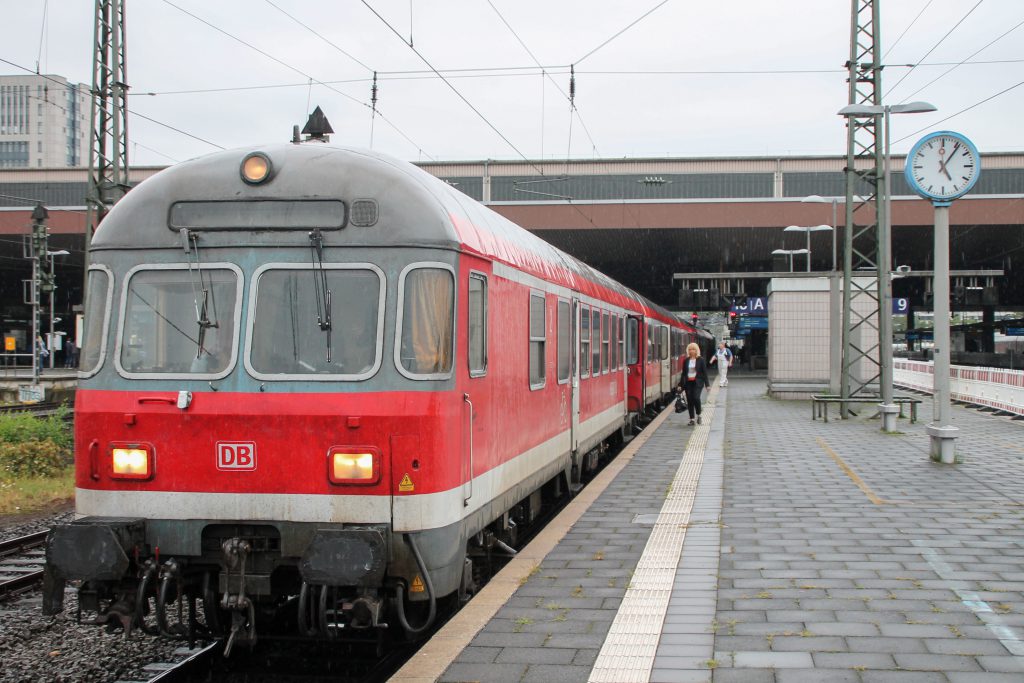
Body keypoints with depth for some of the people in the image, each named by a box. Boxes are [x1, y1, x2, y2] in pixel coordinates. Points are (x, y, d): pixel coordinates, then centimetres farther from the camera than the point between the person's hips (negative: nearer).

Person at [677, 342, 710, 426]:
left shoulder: (700, 360, 1)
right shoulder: (686, 361, 9)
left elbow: (704, 372, 0)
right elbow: (683, 373, 12)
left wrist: (707, 384, -4)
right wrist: (680, 385, 9)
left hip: (697, 382, -3)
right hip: (688, 383, 3)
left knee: (696, 398, -20)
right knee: (689, 400, 1)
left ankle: (699, 415, 0)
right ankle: (691, 419, 9)